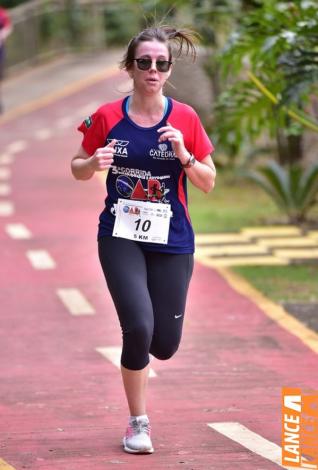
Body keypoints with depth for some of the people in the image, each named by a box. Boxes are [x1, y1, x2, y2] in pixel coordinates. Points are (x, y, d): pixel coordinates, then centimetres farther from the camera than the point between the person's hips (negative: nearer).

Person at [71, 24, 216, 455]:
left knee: (165, 345, 1)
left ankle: (136, 353, 41)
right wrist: (93, 162, -14)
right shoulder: (106, 118, -3)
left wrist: (185, 156, -17)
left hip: (172, 242, 2)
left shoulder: (185, 119, -2)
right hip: (120, 238, -1)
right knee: (139, 327, -18)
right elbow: (78, 168, 9)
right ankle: (138, 423, 3)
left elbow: (208, 183, 2)